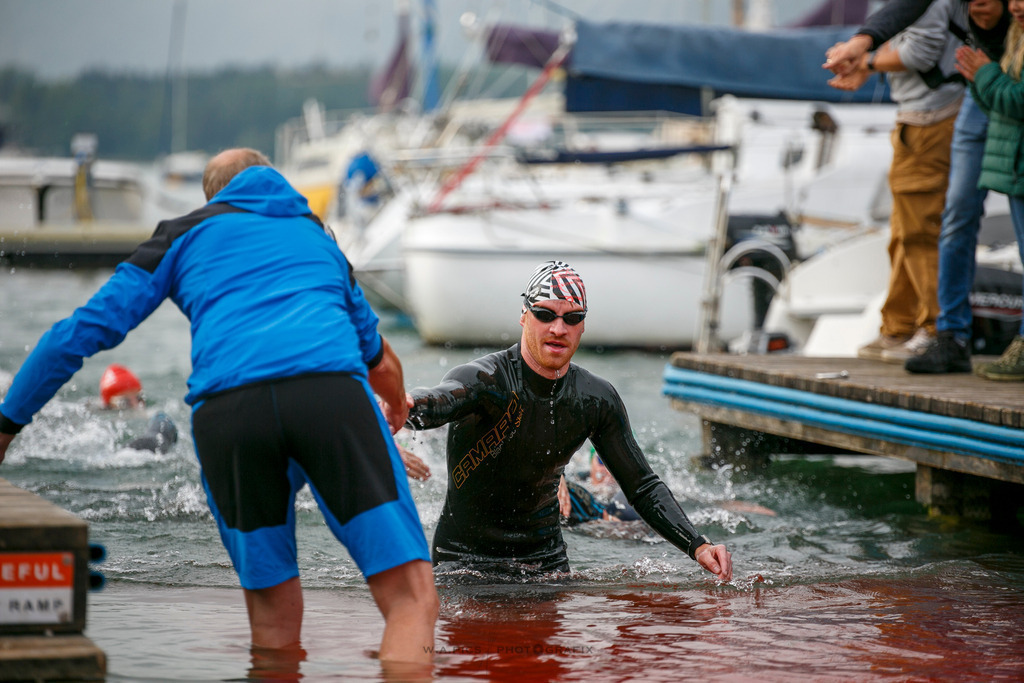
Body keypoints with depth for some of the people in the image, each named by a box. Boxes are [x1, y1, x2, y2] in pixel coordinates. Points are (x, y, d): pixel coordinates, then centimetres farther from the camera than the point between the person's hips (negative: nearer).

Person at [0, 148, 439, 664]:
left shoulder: (188, 233, 30)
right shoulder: (315, 234, 36)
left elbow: (85, 331, 24)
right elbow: (379, 361, 50)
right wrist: (396, 409, 73)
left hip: (225, 408, 1)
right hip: (329, 389, 0)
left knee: (274, 620, 11)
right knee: (411, 596, -8)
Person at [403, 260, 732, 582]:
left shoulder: (597, 400, -3)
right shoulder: (484, 379, -21)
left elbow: (643, 487, 3)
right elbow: (438, 400, -45)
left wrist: (699, 546, -12)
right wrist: (404, 406, -71)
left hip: (546, 557, 4)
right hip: (465, 557, -4)